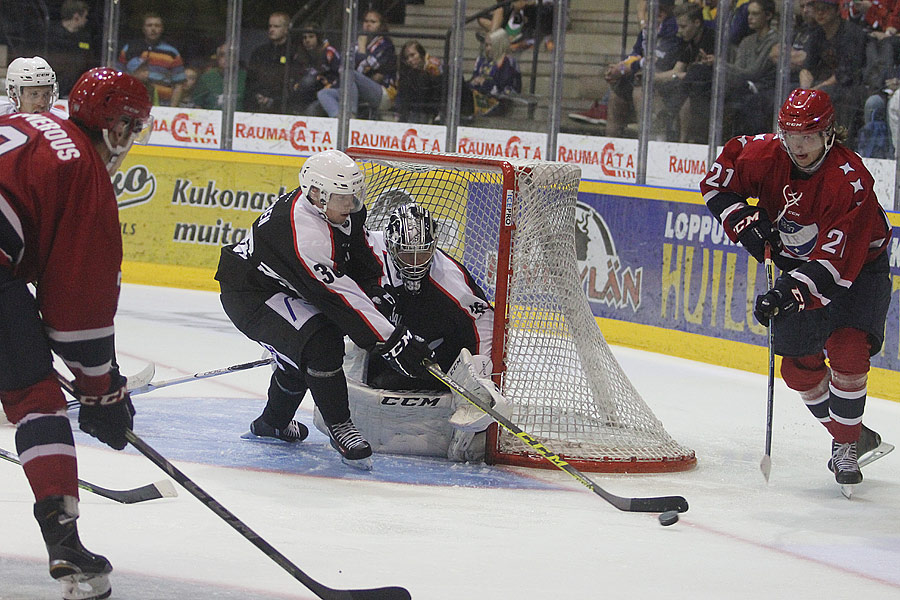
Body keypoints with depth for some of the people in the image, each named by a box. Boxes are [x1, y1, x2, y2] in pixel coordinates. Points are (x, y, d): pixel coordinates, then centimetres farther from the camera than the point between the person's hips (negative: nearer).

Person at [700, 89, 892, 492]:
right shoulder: (765, 153, -18)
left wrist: (788, 292, -48)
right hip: (796, 265, 5)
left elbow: (837, 263, -38)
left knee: (847, 349, -24)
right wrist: (743, 221, -17)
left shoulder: (850, 179, -33)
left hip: (859, 266, -5)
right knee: (798, 363, -2)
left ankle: (847, 446, -8)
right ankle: (850, 436, 19)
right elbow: (718, 179, -1)